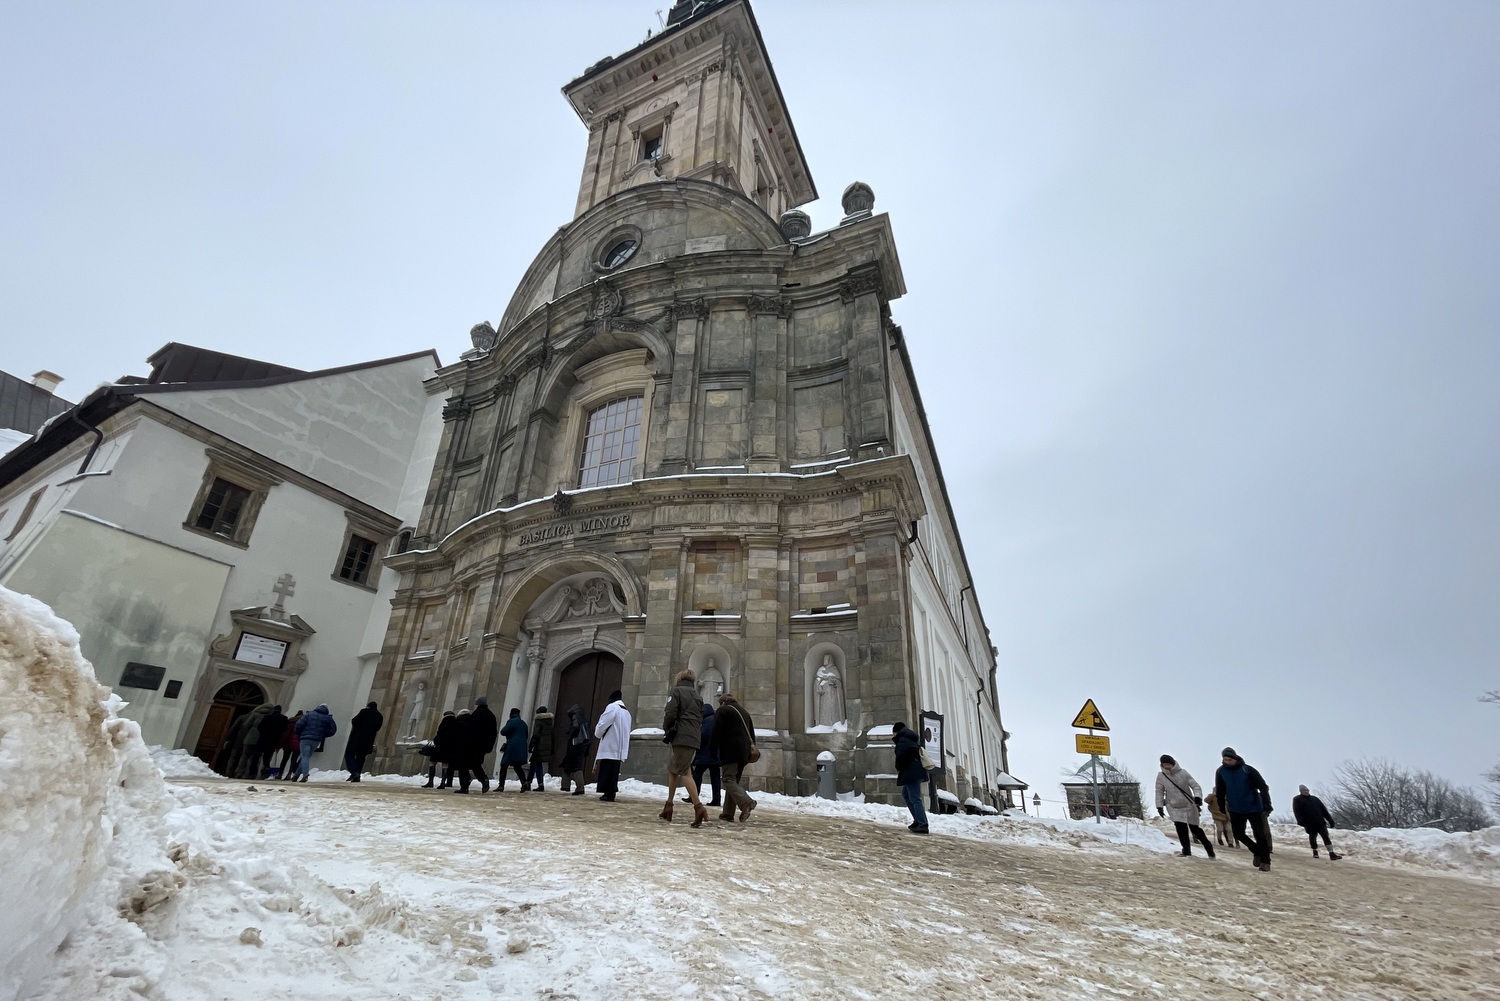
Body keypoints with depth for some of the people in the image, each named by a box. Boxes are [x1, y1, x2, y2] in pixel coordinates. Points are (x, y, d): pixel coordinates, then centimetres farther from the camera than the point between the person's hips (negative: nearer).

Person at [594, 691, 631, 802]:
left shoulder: (612, 707, -7)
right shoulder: (626, 712, 16)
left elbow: (602, 724, -11)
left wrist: (598, 733, 9)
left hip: (609, 747, -7)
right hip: (620, 748, 7)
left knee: (607, 771, -4)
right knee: (614, 771, 11)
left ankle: (608, 794, -5)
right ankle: (611, 793, 11)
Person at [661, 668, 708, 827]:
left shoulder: (677, 692, 2)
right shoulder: (697, 696, 22)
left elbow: (670, 714, -7)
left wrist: (666, 730, 8)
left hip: (682, 737, -7)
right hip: (695, 738, 7)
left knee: (685, 772, -8)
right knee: (672, 768, 16)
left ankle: (699, 807, -21)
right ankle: (668, 808, 16)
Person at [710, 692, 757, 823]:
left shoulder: (722, 711, 0)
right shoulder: (744, 712, 22)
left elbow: (716, 734, -7)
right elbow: (752, 734, 21)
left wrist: (714, 752, -4)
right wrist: (752, 748, 21)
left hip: (730, 752, -7)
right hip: (744, 752, 7)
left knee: (729, 780, -7)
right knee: (735, 780, 11)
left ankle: (746, 802, -26)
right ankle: (728, 813, 11)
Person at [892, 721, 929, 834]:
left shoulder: (903, 740, -12)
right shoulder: (910, 739, 18)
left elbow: (901, 756, -22)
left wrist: (898, 768, -5)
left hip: (912, 772, -11)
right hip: (915, 771, 11)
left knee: (915, 798, -9)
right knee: (905, 794, 18)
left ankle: (922, 825, -11)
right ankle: (918, 820, 18)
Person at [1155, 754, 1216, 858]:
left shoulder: (1182, 772, -10)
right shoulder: (1161, 776, -6)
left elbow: (1195, 786, -10)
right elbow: (1159, 792, 2)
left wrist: (1198, 797, -27)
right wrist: (1159, 806, -1)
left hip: (1189, 805, 0)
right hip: (1173, 807, 0)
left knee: (1194, 828, 11)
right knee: (1181, 828, -15)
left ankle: (1208, 845, 35)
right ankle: (1186, 850, -4)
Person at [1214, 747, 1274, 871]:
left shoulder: (1247, 770, -16)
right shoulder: (1221, 772, -7)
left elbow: (1263, 787, -11)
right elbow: (1220, 792, 2)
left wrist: (1267, 804, -19)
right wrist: (1222, 809, 4)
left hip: (1254, 807, -3)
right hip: (1235, 809, 3)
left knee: (1260, 834, -2)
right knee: (1238, 833, 4)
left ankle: (1265, 861, 12)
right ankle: (1257, 851, 28)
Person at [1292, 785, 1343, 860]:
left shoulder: (1315, 799, 14)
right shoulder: (1297, 799, 2)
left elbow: (1324, 810, 14)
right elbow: (1297, 812, -7)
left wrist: (1331, 821, 7)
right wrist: (1300, 822, -18)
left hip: (1320, 822, 2)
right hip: (1309, 824, -2)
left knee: (1326, 837, -6)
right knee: (1312, 838, 10)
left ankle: (1332, 854, -8)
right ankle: (1315, 852, 27)